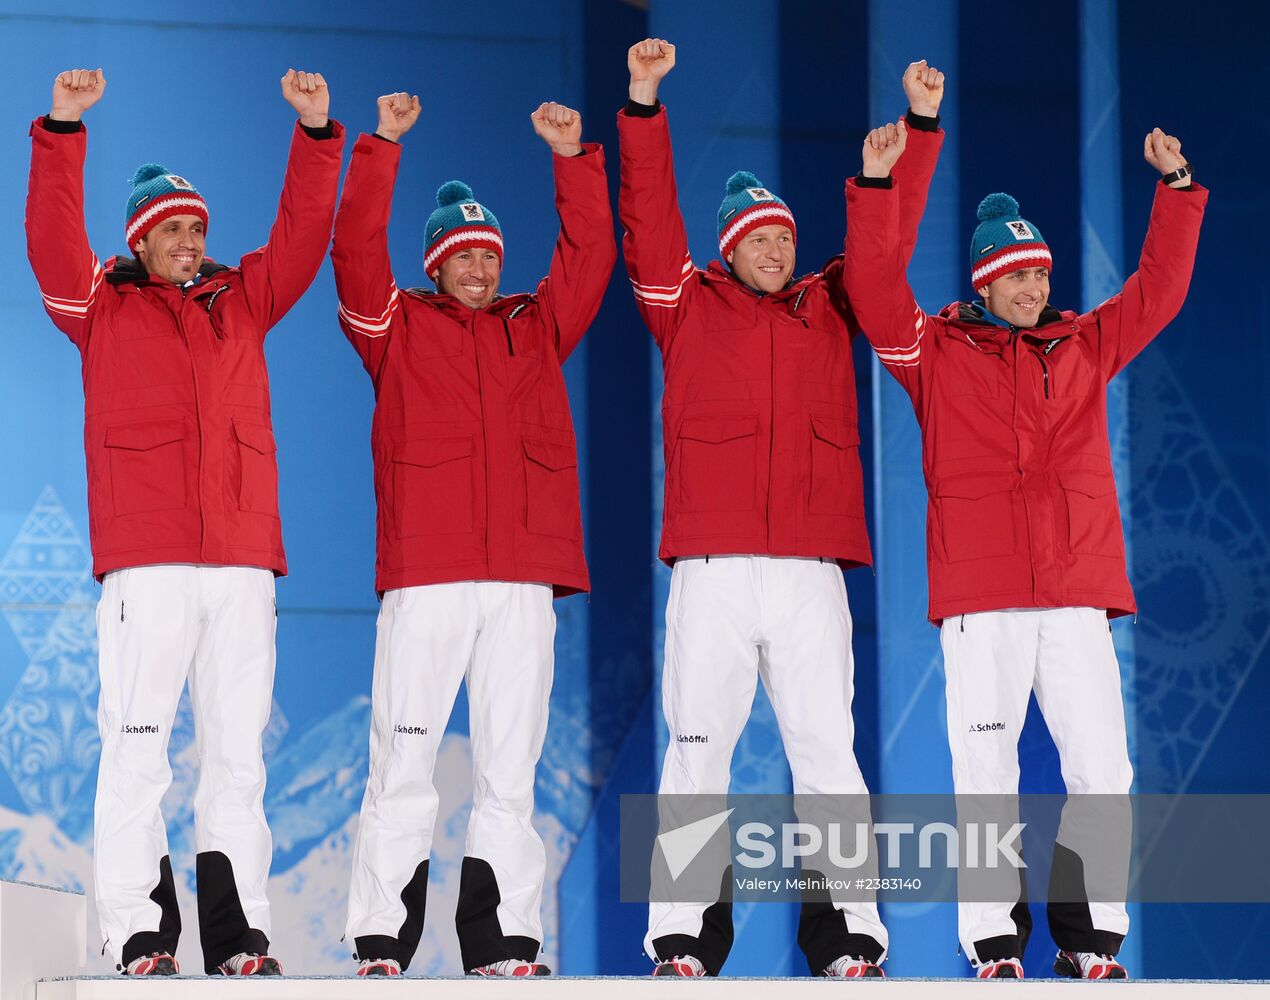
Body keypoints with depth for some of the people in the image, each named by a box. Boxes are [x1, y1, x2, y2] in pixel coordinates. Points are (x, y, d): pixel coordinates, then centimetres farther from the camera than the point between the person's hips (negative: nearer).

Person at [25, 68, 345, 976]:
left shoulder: (242, 303, 20)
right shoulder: (104, 307, 12)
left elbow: (303, 233, 15)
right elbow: (53, 238, -1)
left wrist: (316, 134, 4)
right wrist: (63, 132, -13)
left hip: (243, 562, 3)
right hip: (145, 562, -3)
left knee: (238, 754, 3)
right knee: (137, 749, -7)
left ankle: (239, 936, 4)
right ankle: (141, 936, -7)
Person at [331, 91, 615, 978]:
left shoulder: (536, 329, 21)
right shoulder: (400, 327, 13)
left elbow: (590, 257, 14)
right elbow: (357, 253, 1)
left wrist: (573, 160, 6)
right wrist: (381, 150, -5)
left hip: (523, 580, 3)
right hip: (424, 576, -3)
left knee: (510, 770, 3)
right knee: (404, 760, -6)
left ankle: (504, 943, 5)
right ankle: (381, 945, -5)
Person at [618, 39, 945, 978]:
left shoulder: (828, 309, 19)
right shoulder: (690, 306, 13)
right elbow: (650, 220, 3)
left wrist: (921, 126, 9)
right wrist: (644, 106, -6)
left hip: (812, 573, 2)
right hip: (712, 571, -2)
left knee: (828, 751, 0)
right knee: (698, 750, -1)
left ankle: (847, 936, 1)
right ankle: (686, 941, 1)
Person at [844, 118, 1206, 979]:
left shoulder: (1085, 346, 17)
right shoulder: (939, 350, 9)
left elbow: (1158, 289, 16)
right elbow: (876, 291, -2)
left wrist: (1177, 189, 9)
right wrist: (878, 188, -10)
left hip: (1078, 592, 2)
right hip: (980, 596, -2)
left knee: (1103, 775, -2)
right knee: (986, 774, -3)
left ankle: (1090, 941, 6)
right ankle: (994, 946, 3)